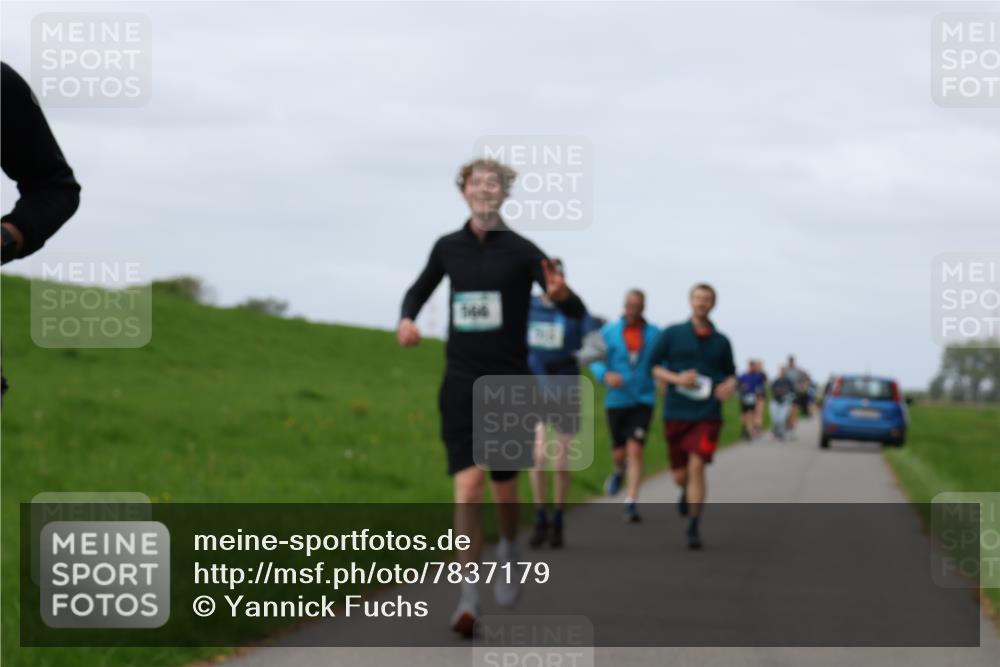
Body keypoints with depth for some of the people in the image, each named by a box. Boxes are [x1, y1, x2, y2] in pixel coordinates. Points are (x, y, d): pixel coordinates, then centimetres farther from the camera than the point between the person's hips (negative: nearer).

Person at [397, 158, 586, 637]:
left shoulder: (521, 252, -4)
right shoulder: (448, 248, 5)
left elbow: (577, 311, -9)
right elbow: (419, 291, 24)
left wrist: (561, 295, -33)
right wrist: (407, 319, 1)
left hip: (509, 382, -1)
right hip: (461, 382, 1)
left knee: (504, 485, 9)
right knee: (467, 485, -10)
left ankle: (509, 550, 43)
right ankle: (468, 600, -12)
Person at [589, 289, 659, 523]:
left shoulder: (655, 334, 1)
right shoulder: (609, 332, 1)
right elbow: (595, 361, 0)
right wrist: (605, 375, -21)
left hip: (643, 401, -1)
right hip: (617, 400, 1)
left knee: (635, 450, -14)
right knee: (619, 452, 11)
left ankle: (631, 504, -12)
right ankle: (620, 470, 49)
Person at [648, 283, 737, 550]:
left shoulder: (721, 342, 8)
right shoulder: (672, 334, 4)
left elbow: (731, 373, 19)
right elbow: (653, 366, 4)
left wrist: (730, 385, -4)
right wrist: (676, 378, -13)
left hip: (707, 416, -1)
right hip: (676, 414, 1)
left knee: (696, 467, -16)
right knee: (680, 475, 5)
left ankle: (693, 528, -11)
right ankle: (688, 491, 44)